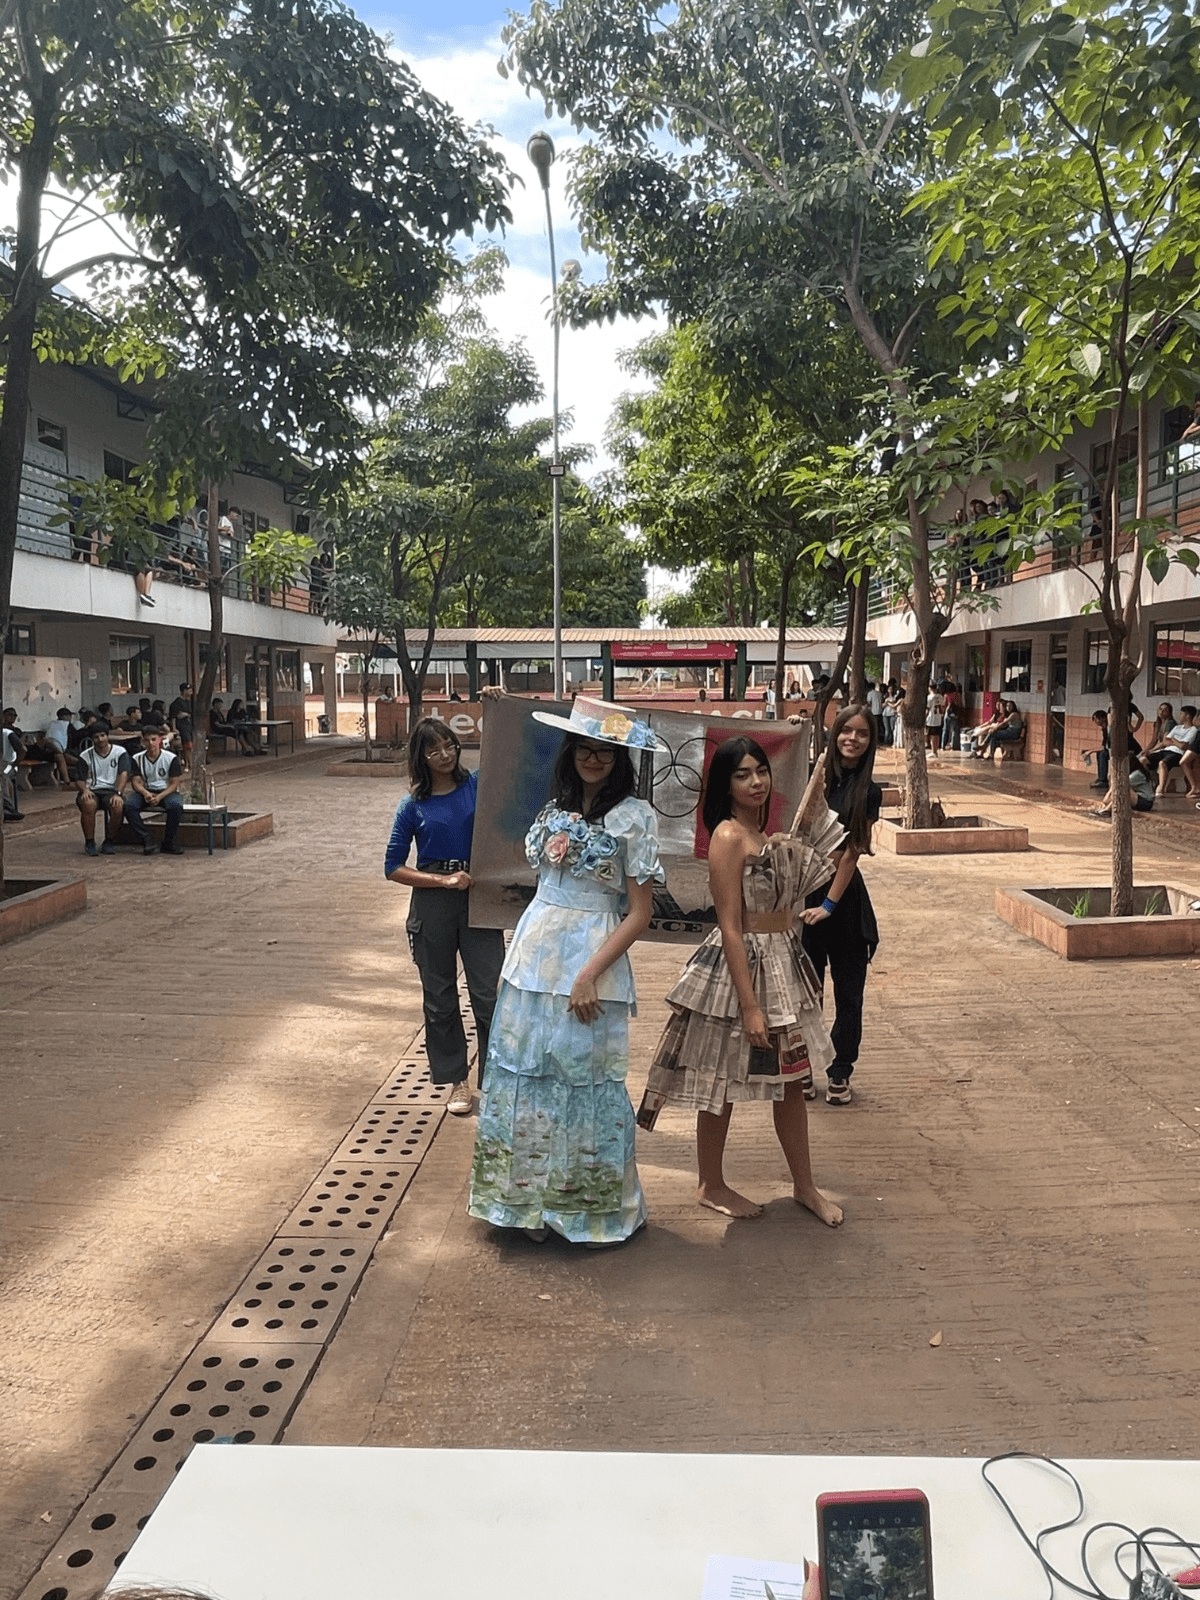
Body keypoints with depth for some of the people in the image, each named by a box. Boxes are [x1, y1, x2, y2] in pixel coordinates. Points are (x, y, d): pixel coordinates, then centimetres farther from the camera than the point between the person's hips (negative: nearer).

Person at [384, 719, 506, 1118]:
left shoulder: (478, 785, 1)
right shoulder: (414, 805, 0)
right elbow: (393, 867, 0)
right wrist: (444, 880, -9)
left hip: (478, 898, 0)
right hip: (432, 903, 1)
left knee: (488, 994, -3)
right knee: (440, 998, 9)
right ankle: (457, 1081, 25)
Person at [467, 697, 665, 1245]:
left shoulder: (633, 818, -8)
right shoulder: (555, 810, 10)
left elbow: (640, 913, -10)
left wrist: (590, 973, -17)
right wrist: (514, 959, 11)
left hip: (591, 961, -6)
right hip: (533, 954, 6)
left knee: (583, 1082, 3)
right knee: (526, 1076, 10)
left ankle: (590, 1209, 21)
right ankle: (533, 1198, 27)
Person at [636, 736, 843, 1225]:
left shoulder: (766, 832, 8)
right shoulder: (729, 836, -18)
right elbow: (730, 926, -20)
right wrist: (749, 1005, -21)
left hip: (783, 963, 9)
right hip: (740, 966, -9)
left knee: (792, 1078, 16)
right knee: (723, 1081, 7)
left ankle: (804, 1185, 30)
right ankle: (711, 1187, 25)